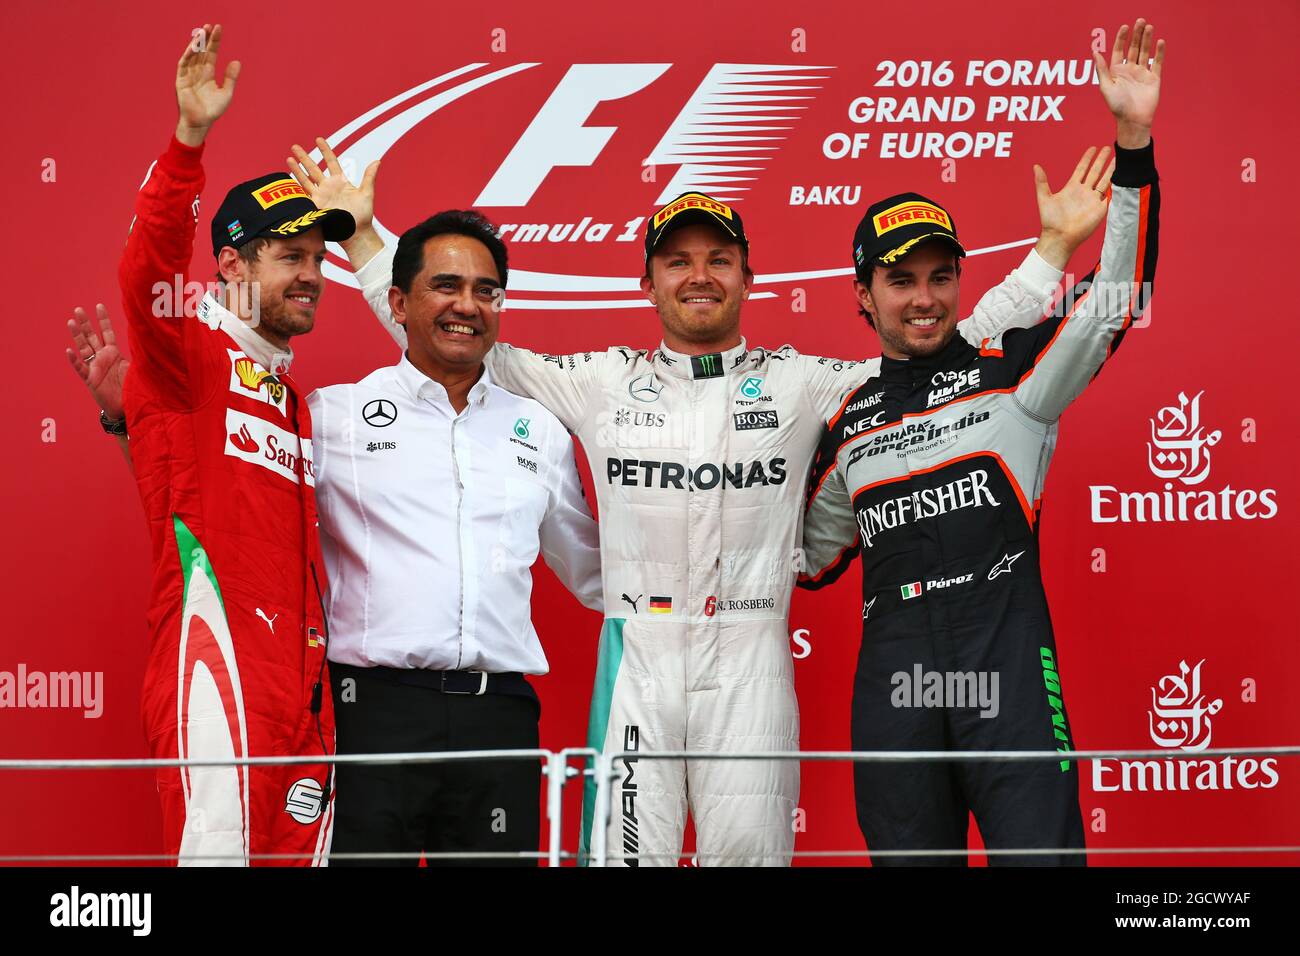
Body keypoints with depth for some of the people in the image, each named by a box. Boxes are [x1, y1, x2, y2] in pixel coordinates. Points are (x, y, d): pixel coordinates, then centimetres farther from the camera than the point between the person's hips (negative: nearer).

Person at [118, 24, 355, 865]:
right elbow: (149, 271, -18)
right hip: (215, 638, -8)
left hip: (302, 672, 8)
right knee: (218, 843, -16)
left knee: (302, 847, 5)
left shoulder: (294, 397, 25)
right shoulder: (189, 354, 3)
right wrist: (190, 139, -28)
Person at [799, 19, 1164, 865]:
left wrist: (1133, 141, -17)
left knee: (1040, 849, -9)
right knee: (906, 852, 9)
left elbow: (1119, 296, -8)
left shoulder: (1010, 368, 6)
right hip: (893, 678, 4)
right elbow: (813, 555, 28)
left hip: (1008, 663, -3)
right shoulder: (849, 420, 16)